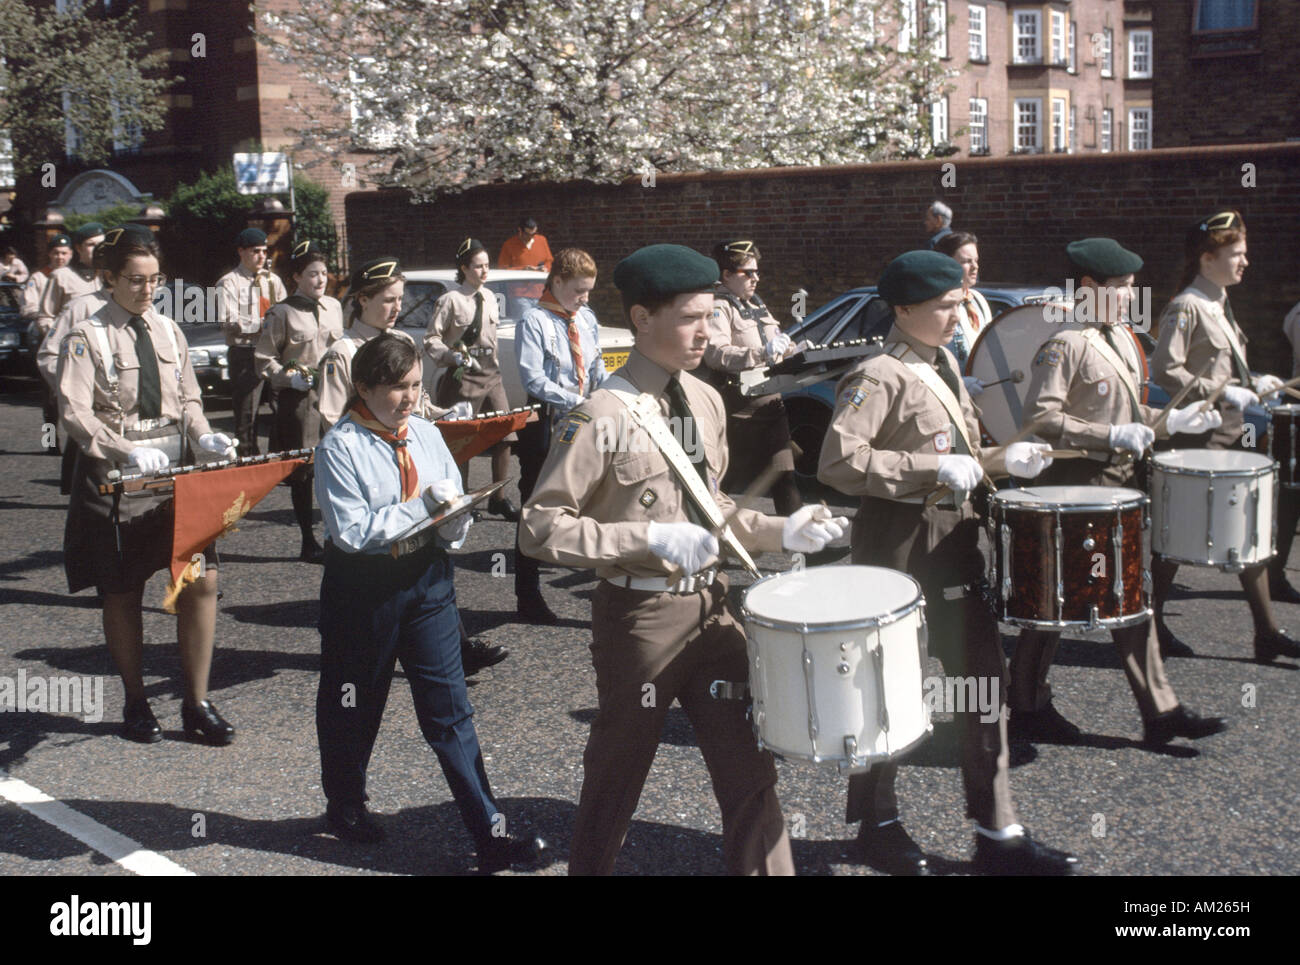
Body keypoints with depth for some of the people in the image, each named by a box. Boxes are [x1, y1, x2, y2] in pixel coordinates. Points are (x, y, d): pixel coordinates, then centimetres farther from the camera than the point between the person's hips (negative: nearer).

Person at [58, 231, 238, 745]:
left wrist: (204, 437, -5)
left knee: (201, 580, -4)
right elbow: (75, 414, -14)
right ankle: (136, 704, 24)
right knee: (123, 594, 6)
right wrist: (129, 453, -27)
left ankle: (196, 704, 9)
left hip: (173, 473, 4)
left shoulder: (169, 332, 11)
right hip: (113, 478, -4)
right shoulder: (88, 336, -6)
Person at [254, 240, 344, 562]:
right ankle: (308, 542, 10)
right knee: (302, 471, 1)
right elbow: (264, 360, -2)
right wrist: (291, 378, -15)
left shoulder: (334, 307, 12)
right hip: (298, 399, -4)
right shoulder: (281, 312, -4)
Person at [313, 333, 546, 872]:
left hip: (427, 576, 4)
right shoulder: (340, 447, -12)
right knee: (353, 705, 15)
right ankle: (345, 808, 40)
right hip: (362, 585, -3)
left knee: (449, 707, 3)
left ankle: (490, 835, 3)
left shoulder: (427, 435, 3)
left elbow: (454, 508, 7)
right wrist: (423, 505, -20)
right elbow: (352, 531, -19)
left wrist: (453, 522, -16)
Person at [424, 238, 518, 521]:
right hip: (463, 376, -6)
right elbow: (431, 340, -6)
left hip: (490, 374, 6)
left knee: (504, 436, -1)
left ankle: (498, 499, 9)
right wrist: (453, 356, -20)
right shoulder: (450, 300, -7)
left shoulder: (489, 297, 11)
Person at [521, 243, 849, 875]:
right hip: (640, 614, -6)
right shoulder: (603, 415, -16)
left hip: (712, 606, 6)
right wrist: (650, 538, -25)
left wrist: (779, 532, 3)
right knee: (615, 781, 12)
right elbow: (540, 528, -18)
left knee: (749, 771, 9)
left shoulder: (705, 401, 7)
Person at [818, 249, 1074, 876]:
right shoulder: (878, 376, -14)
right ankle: (878, 824, 23)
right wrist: (933, 468, -24)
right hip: (898, 540, -8)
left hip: (955, 537, 8)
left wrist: (1001, 460, 6)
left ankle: (997, 832, 17)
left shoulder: (944, 366, 13)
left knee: (984, 676, 8)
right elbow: (838, 461, -25)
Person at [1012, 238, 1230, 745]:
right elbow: (1040, 417, -22)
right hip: (1075, 483, -9)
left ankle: (1160, 712, 15)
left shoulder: (1118, 338, 14)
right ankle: (1027, 708, 16)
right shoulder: (1065, 345, -14)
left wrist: (1171, 419, 8)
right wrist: (1112, 436, -25)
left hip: (1120, 480, 9)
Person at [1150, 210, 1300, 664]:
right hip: (1198, 435, -9)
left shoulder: (1220, 305, 14)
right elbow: (1165, 370, -22)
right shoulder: (1185, 308, -13)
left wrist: (1253, 385, 10)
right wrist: (1222, 393, -22)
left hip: (1229, 434, 9)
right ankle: (1149, 623, 13)